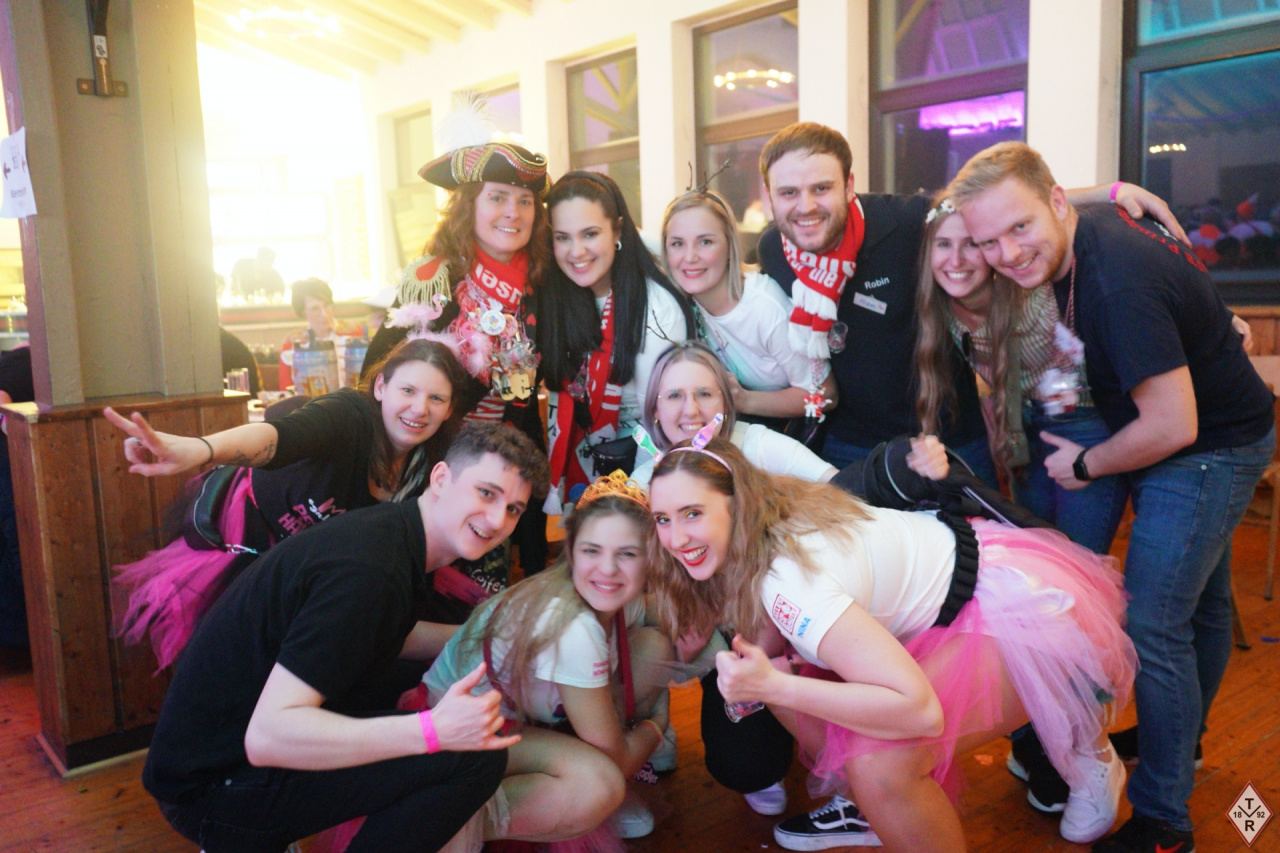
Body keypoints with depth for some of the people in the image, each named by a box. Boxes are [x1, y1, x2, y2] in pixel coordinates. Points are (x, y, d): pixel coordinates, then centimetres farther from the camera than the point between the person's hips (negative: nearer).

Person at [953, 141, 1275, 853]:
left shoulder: (1117, 285, -34)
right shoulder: (1098, 220, -6)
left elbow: (1172, 426, -32)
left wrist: (1085, 466, -14)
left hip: (1210, 452, -10)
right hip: (1221, 433, 10)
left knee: (1151, 625, -8)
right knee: (1198, 602, 24)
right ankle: (1183, 742, 46)